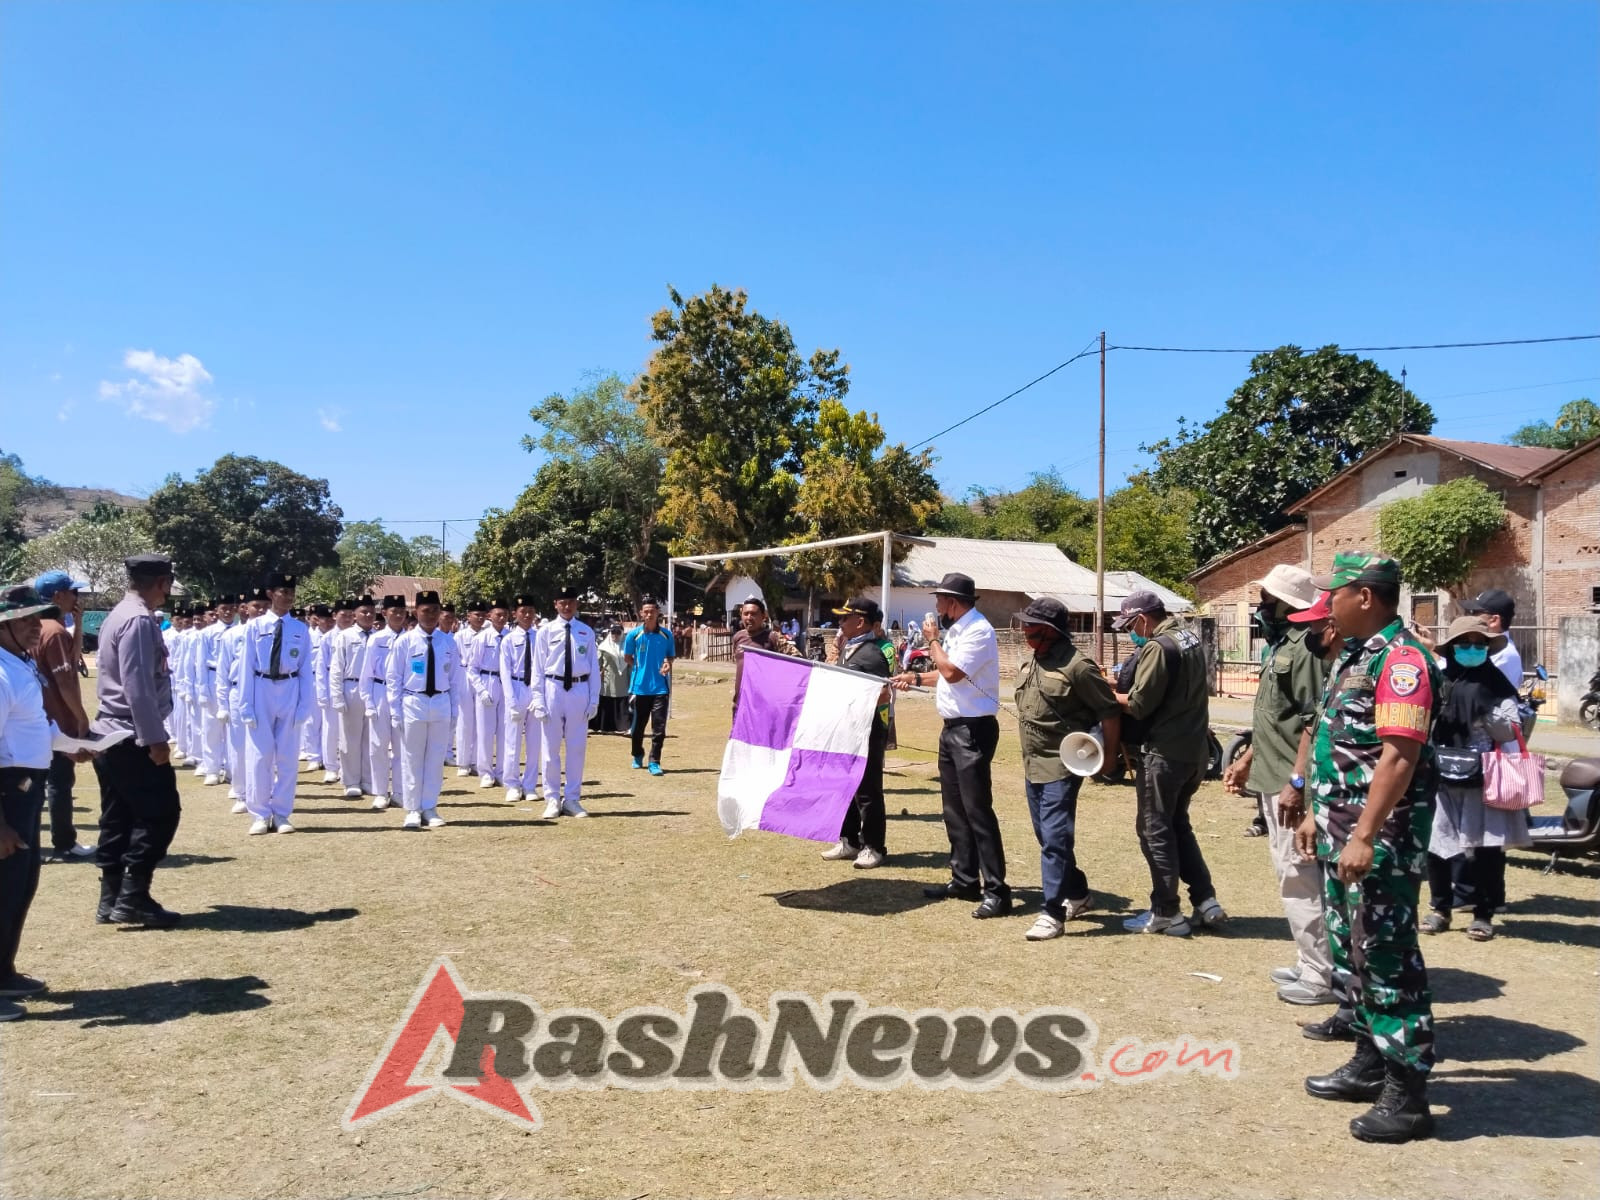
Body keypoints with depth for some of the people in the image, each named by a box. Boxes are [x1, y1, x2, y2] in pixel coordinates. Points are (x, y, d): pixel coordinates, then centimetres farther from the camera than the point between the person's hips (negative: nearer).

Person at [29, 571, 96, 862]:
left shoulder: (40, 628, 10)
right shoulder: (55, 631, -19)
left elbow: (74, 657, 19)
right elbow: (65, 681, -21)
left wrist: (78, 623, 8)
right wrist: (82, 717, -15)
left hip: (44, 718, 9)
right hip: (60, 720, -9)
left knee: (51, 780, 14)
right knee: (61, 781, -2)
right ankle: (64, 846, 5)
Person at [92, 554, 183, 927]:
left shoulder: (118, 615, 14)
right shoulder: (139, 620, -17)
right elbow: (138, 687, -23)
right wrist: (155, 738, -20)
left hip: (110, 735, 10)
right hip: (132, 738, -10)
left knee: (119, 819, 12)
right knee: (160, 813, -5)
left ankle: (111, 899, 17)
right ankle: (132, 897, -3)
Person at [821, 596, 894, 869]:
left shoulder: (871, 654, -17)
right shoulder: (848, 649, 11)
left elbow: (883, 695, -22)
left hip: (868, 731, -9)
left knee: (867, 790, -1)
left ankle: (874, 848, 9)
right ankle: (849, 841, 26)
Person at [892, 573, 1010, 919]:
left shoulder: (978, 631, -17)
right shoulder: (955, 629, 12)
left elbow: (952, 672, -24)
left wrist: (932, 640, -11)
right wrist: (917, 677, 17)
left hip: (973, 730, -10)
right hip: (952, 728, 10)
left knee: (977, 810, -10)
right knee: (954, 809, 15)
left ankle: (995, 890, -5)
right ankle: (964, 880, 24)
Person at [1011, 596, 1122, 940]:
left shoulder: (1076, 666, -17)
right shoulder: (1027, 661, 9)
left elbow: (1109, 710, -12)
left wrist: (1109, 754, -8)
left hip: (1062, 766, -9)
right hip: (1033, 765, 9)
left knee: (1055, 838, -9)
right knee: (1048, 837, 17)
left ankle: (1053, 913, -4)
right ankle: (1078, 894, 33)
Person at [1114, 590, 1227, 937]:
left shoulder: (1158, 647, -18)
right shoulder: (1190, 639, 12)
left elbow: (1139, 704, -19)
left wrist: (1110, 695, 0)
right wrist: (1126, 687, 7)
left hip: (1164, 752, -9)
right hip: (1194, 750, 9)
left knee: (1155, 831, 2)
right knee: (1179, 825, 19)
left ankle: (1166, 913, 7)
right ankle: (1206, 902, 18)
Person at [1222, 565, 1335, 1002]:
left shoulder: (1303, 648, -17)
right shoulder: (1281, 647, 14)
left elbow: (1313, 724, -23)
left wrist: (1296, 784, -25)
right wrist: (1247, 761, 24)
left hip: (1290, 786, -10)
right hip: (1274, 783, 10)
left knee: (1298, 878, -4)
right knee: (1297, 876, 16)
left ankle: (1321, 977, 4)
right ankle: (1311, 962, 27)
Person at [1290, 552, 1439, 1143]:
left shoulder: (1401, 659, -18)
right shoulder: (1353, 656, 14)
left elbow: (1398, 758, -24)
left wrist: (1364, 836, -27)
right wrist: (1317, 814, 21)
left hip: (1380, 838, -10)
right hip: (1343, 830, 10)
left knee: (1387, 958, -4)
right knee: (1350, 950, 17)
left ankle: (1408, 1095, 6)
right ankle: (1370, 1062, 30)